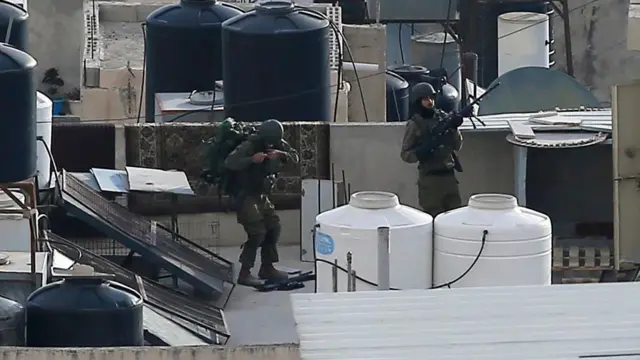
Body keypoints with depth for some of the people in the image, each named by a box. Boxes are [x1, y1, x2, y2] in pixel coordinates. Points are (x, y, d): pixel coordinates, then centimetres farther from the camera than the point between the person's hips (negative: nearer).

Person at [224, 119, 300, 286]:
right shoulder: (249, 146, -19)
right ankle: (244, 273, -11)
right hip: (245, 196, -8)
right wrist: (252, 159, -41)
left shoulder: (278, 145, 1)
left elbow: (295, 158, -3)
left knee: (274, 228, 7)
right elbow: (229, 162, -29)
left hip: (262, 196, 8)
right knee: (257, 232, -15)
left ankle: (267, 268, 21)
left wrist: (281, 154, -23)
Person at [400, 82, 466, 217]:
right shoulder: (414, 125, -4)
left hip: (449, 175, 5)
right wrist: (419, 154, -22)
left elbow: (457, 145, 7)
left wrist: (454, 128, -9)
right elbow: (405, 154, -3)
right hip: (430, 177, -5)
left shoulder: (444, 118, 8)